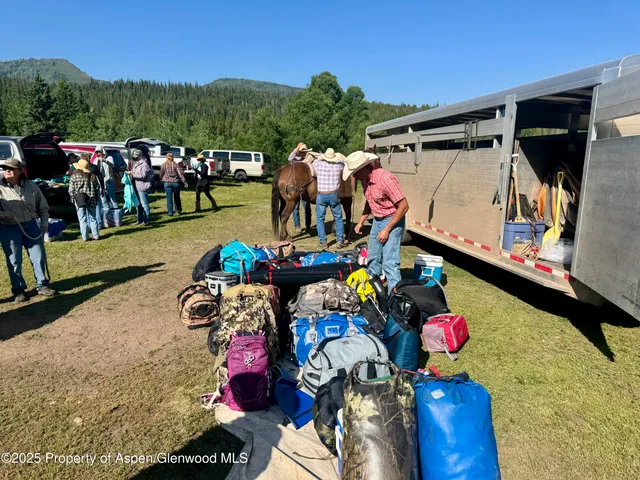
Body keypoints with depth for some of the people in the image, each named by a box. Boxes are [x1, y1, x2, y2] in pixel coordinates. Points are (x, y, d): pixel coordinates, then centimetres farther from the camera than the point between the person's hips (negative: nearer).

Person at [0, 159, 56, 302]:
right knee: (14, 261, 4)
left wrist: (44, 222, 4)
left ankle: (42, 285, 19)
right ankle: (18, 290, 16)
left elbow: (43, 206, 11)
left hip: (31, 225, 2)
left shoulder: (31, 186, 3)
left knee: (39, 256, 5)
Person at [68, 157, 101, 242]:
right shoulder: (92, 176, 0)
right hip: (91, 200, 2)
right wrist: (97, 199, 12)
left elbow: (71, 190, -3)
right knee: (92, 218, 12)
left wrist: (73, 200, 7)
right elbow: (97, 188, 4)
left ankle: (85, 237, 7)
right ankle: (96, 235, 13)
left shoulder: (74, 176, -6)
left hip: (79, 201, -2)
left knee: (82, 219, 5)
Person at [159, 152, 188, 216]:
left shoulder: (164, 165, 0)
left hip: (167, 183, 0)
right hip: (175, 182, 0)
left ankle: (170, 212, -1)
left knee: (169, 198, 2)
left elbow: (161, 174, 6)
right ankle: (179, 210, 25)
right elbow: (180, 174, -7)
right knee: (177, 197, 14)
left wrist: (161, 181, 24)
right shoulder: (175, 164, -3)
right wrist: (184, 182, -5)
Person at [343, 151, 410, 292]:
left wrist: (387, 230, -21)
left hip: (392, 221, -8)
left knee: (389, 263, -11)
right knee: (373, 259, 18)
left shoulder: (385, 179, -27)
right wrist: (361, 222, 10)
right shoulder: (365, 179, -1)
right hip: (377, 220, 8)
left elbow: (404, 206, -24)